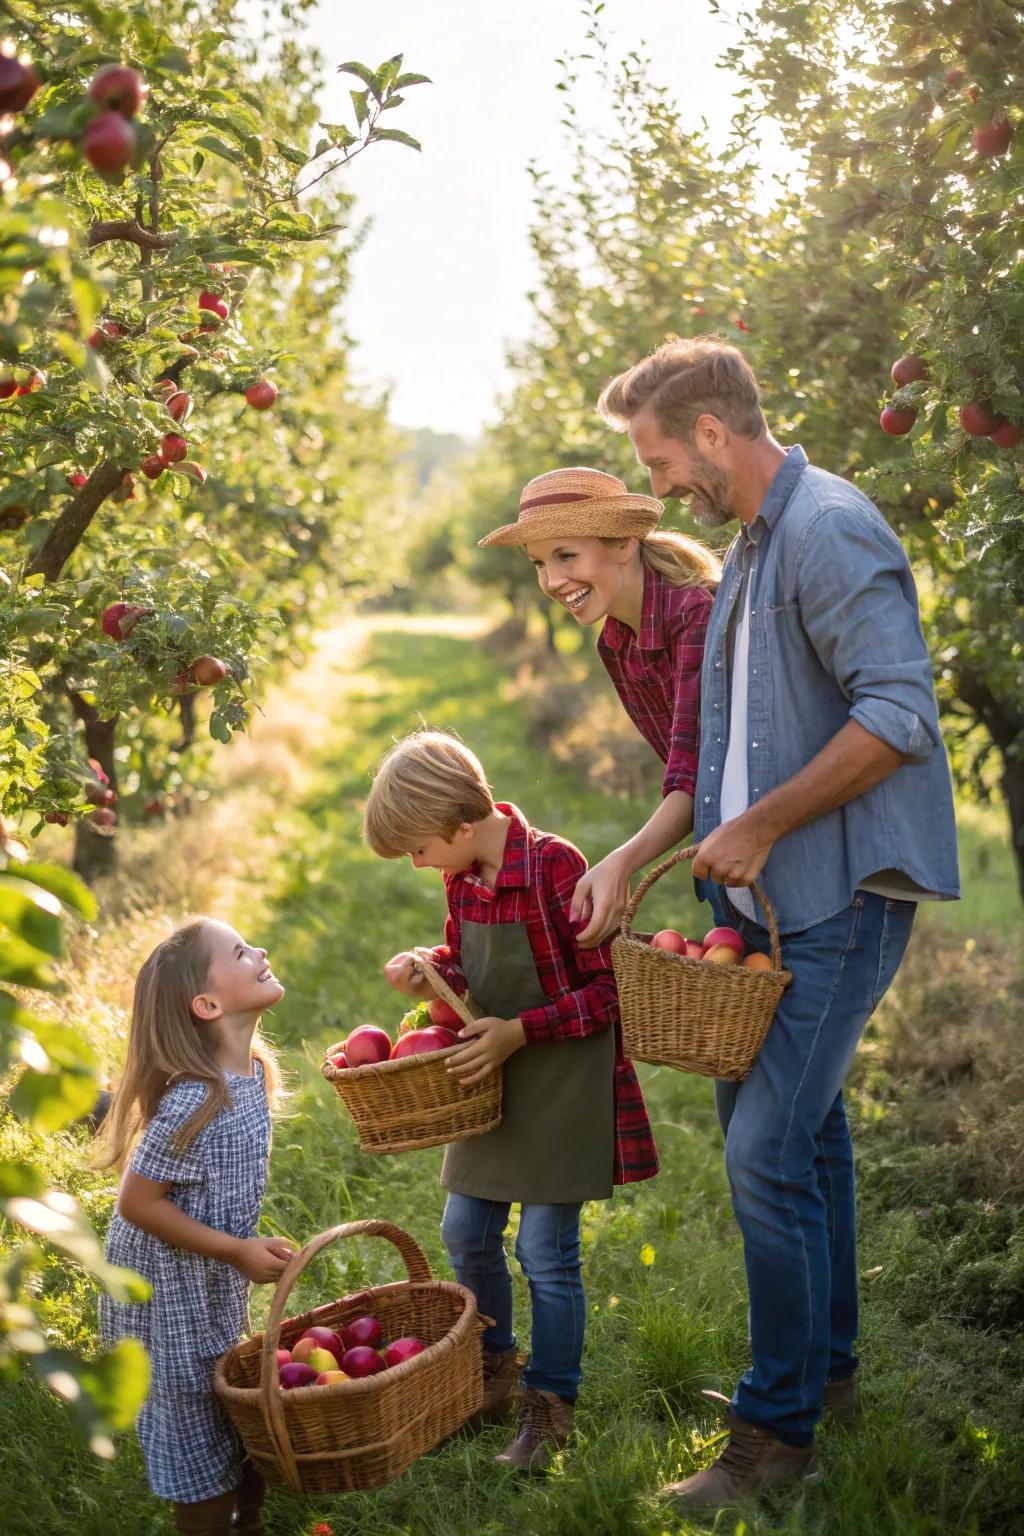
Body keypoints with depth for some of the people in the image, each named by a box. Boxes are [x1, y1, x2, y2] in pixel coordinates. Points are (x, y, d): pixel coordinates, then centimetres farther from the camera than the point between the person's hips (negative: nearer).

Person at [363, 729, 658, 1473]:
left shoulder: (556, 868, -22)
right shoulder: (461, 874, 1)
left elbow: (612, 987, -18)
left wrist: (520, 1031, -23)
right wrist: (427, 970, -4)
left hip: (563, 1081, -8)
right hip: (493, 1079, 8)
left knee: (547, 1251, 0)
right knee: (467, 1234, 15)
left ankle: (551, 1406, 17)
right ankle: (494, 1370, 36)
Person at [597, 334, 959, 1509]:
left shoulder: (828, 531, -16)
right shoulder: (752, 545, 16)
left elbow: (898, 714, -23)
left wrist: (763, 826, -19)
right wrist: (713, 843, 20)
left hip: (840, 896, -10)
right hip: (775, 896, 10)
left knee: (769, 1150, -9)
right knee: (794, 1126, 17)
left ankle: (779, 1426, 5)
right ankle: (826, 1369, 32)